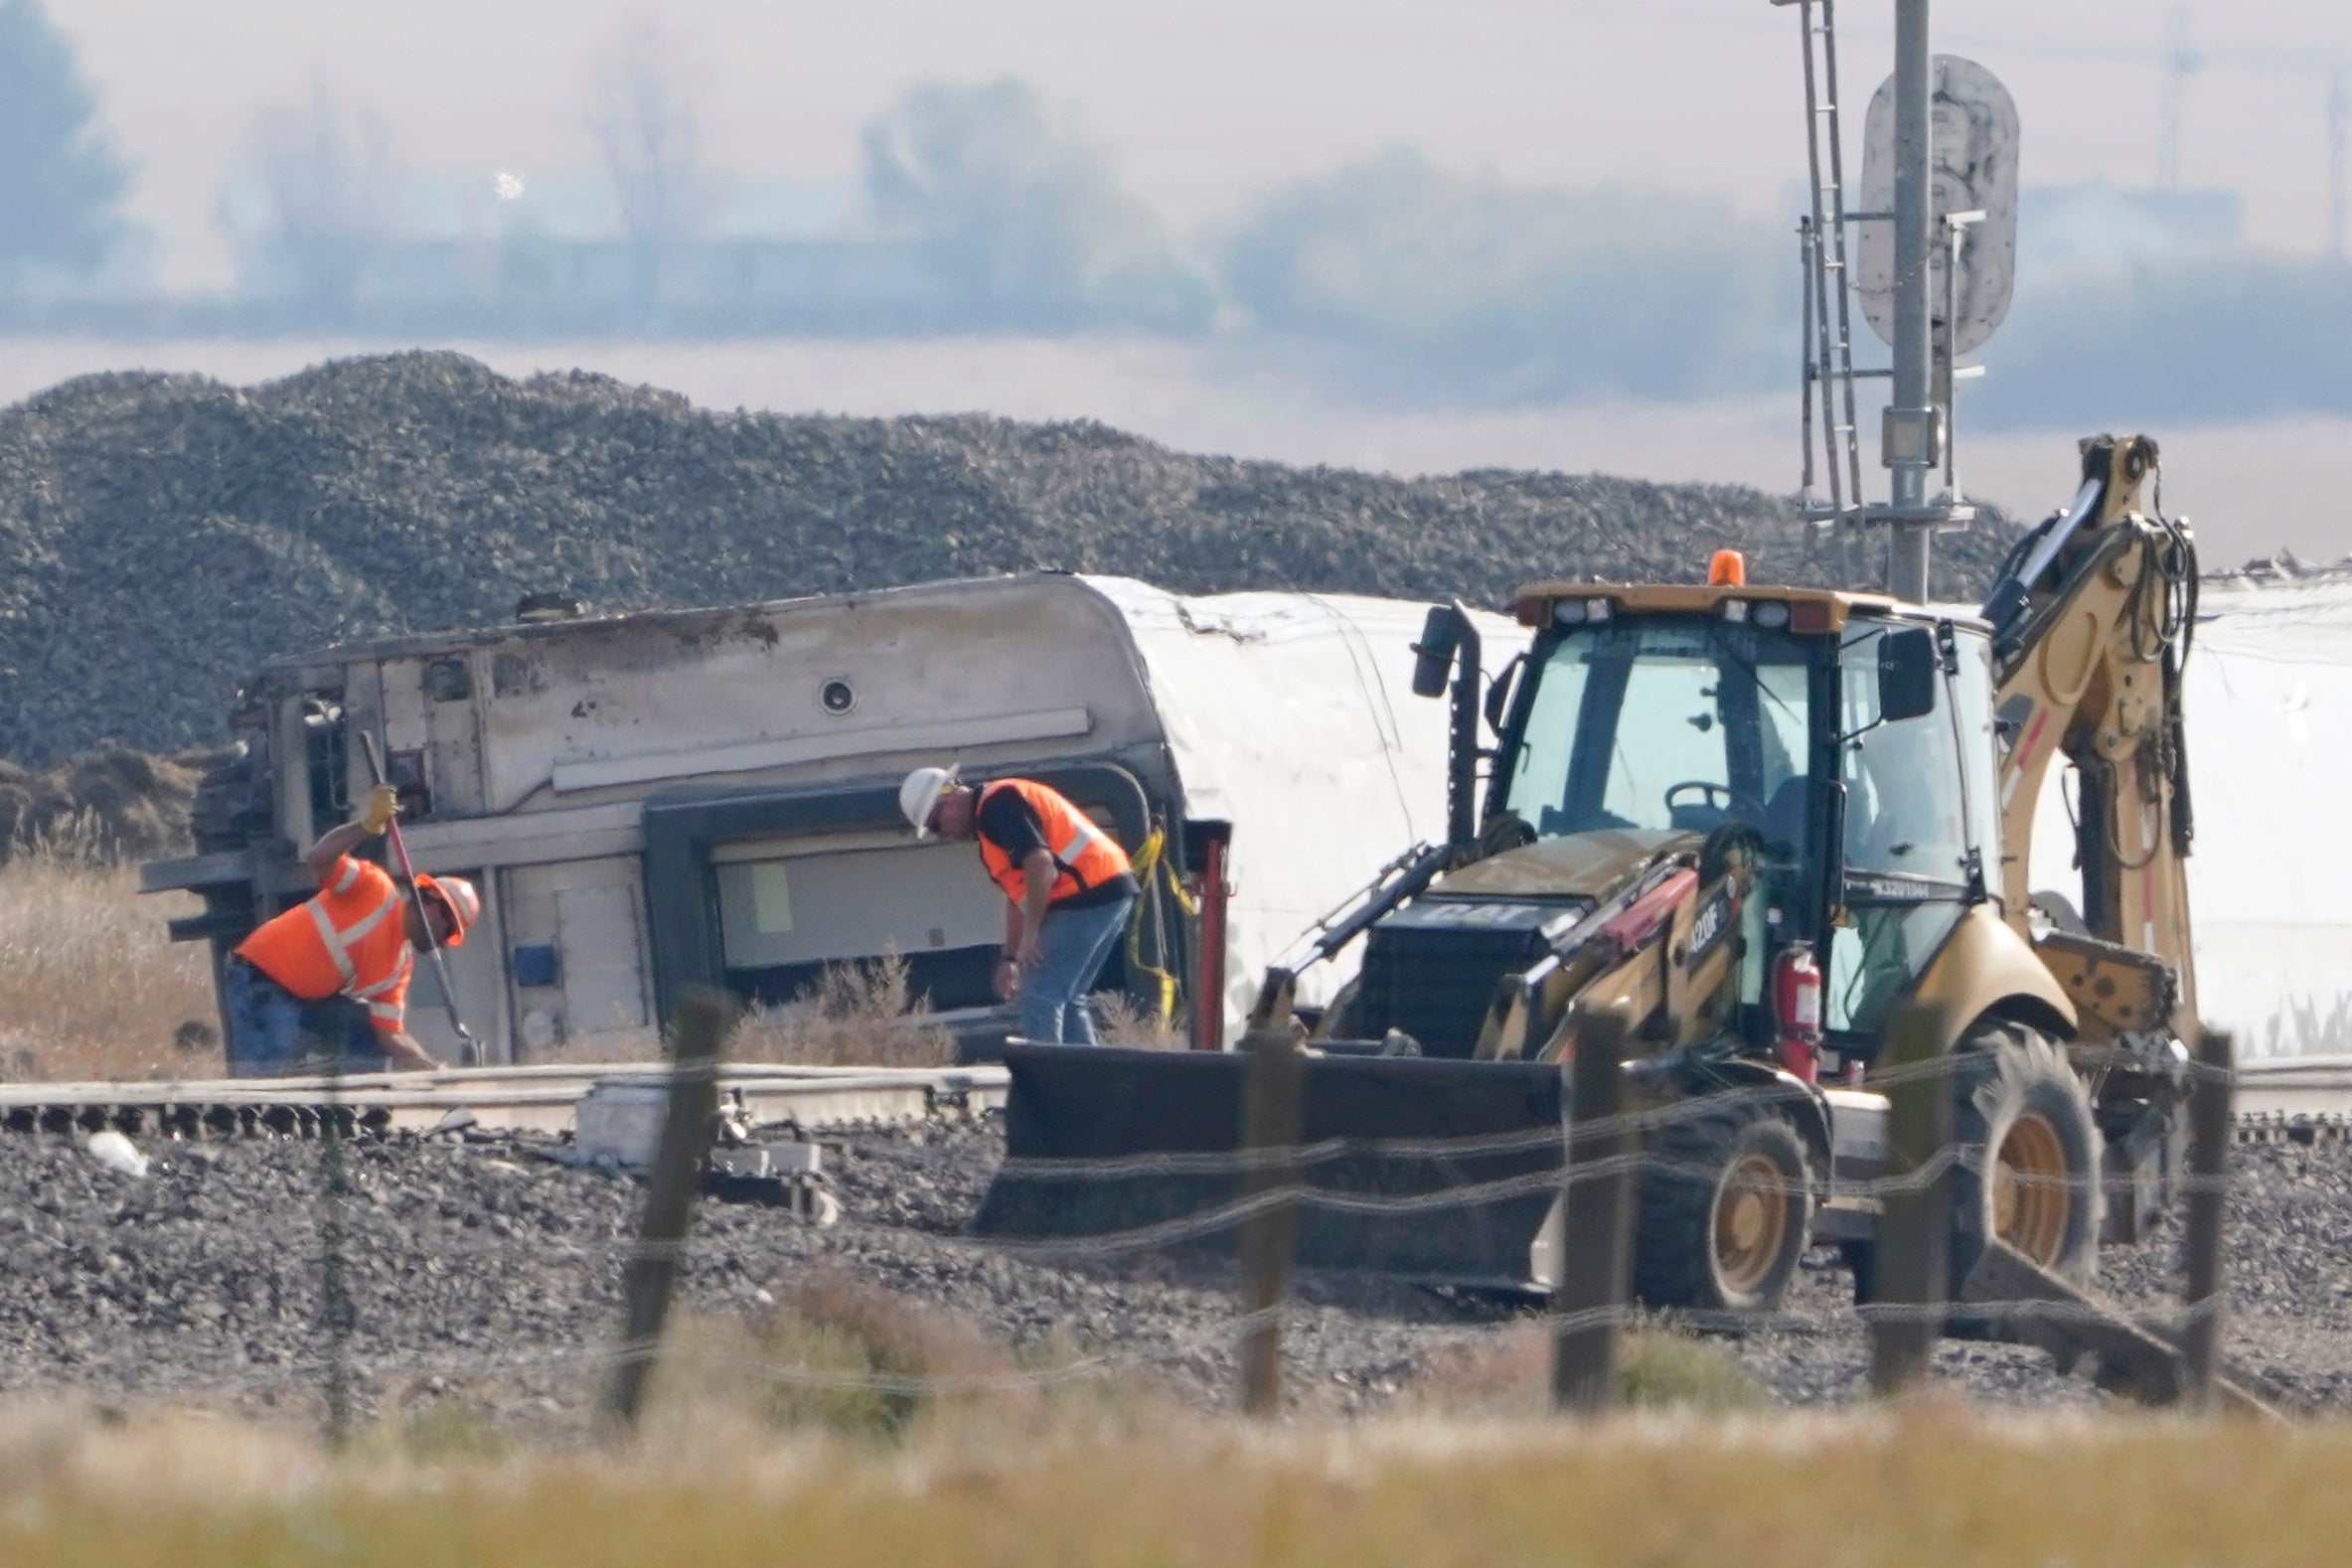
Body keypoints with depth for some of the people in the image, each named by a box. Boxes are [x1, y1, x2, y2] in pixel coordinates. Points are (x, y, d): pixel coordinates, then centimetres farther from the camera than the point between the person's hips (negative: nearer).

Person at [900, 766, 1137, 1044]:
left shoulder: (996, 807, -11)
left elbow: (1040, 863, -23)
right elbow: (1017, 896, 27)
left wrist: (1030, 932, -18)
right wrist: (1009, 958, 23)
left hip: (1090, 892, -11)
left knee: (1041, 997, -10)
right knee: (1066, 1000, 15)